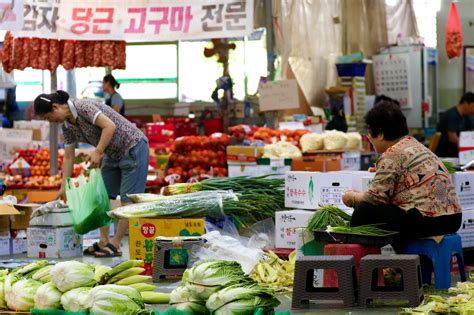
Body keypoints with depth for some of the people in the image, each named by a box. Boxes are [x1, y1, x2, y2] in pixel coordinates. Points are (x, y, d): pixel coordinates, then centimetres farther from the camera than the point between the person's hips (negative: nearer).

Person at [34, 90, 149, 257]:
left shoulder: (84, 107, -23)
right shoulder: (67, 126, 3)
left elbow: (110, 126, -30)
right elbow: (69, 157, 9)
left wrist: (97, 152, -30)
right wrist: (64, 187, 7)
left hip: (133, 148, -10)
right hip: (113, 154, 10)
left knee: (128, 199, -6)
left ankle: (115, 244, -5)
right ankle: (104, 242, 12)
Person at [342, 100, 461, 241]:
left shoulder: (393, 155, -9)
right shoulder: (415, 145, 19)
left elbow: (376, 197, -9)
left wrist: (352, 197, 9)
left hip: (428, 221, -10)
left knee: (364, 211, -6)